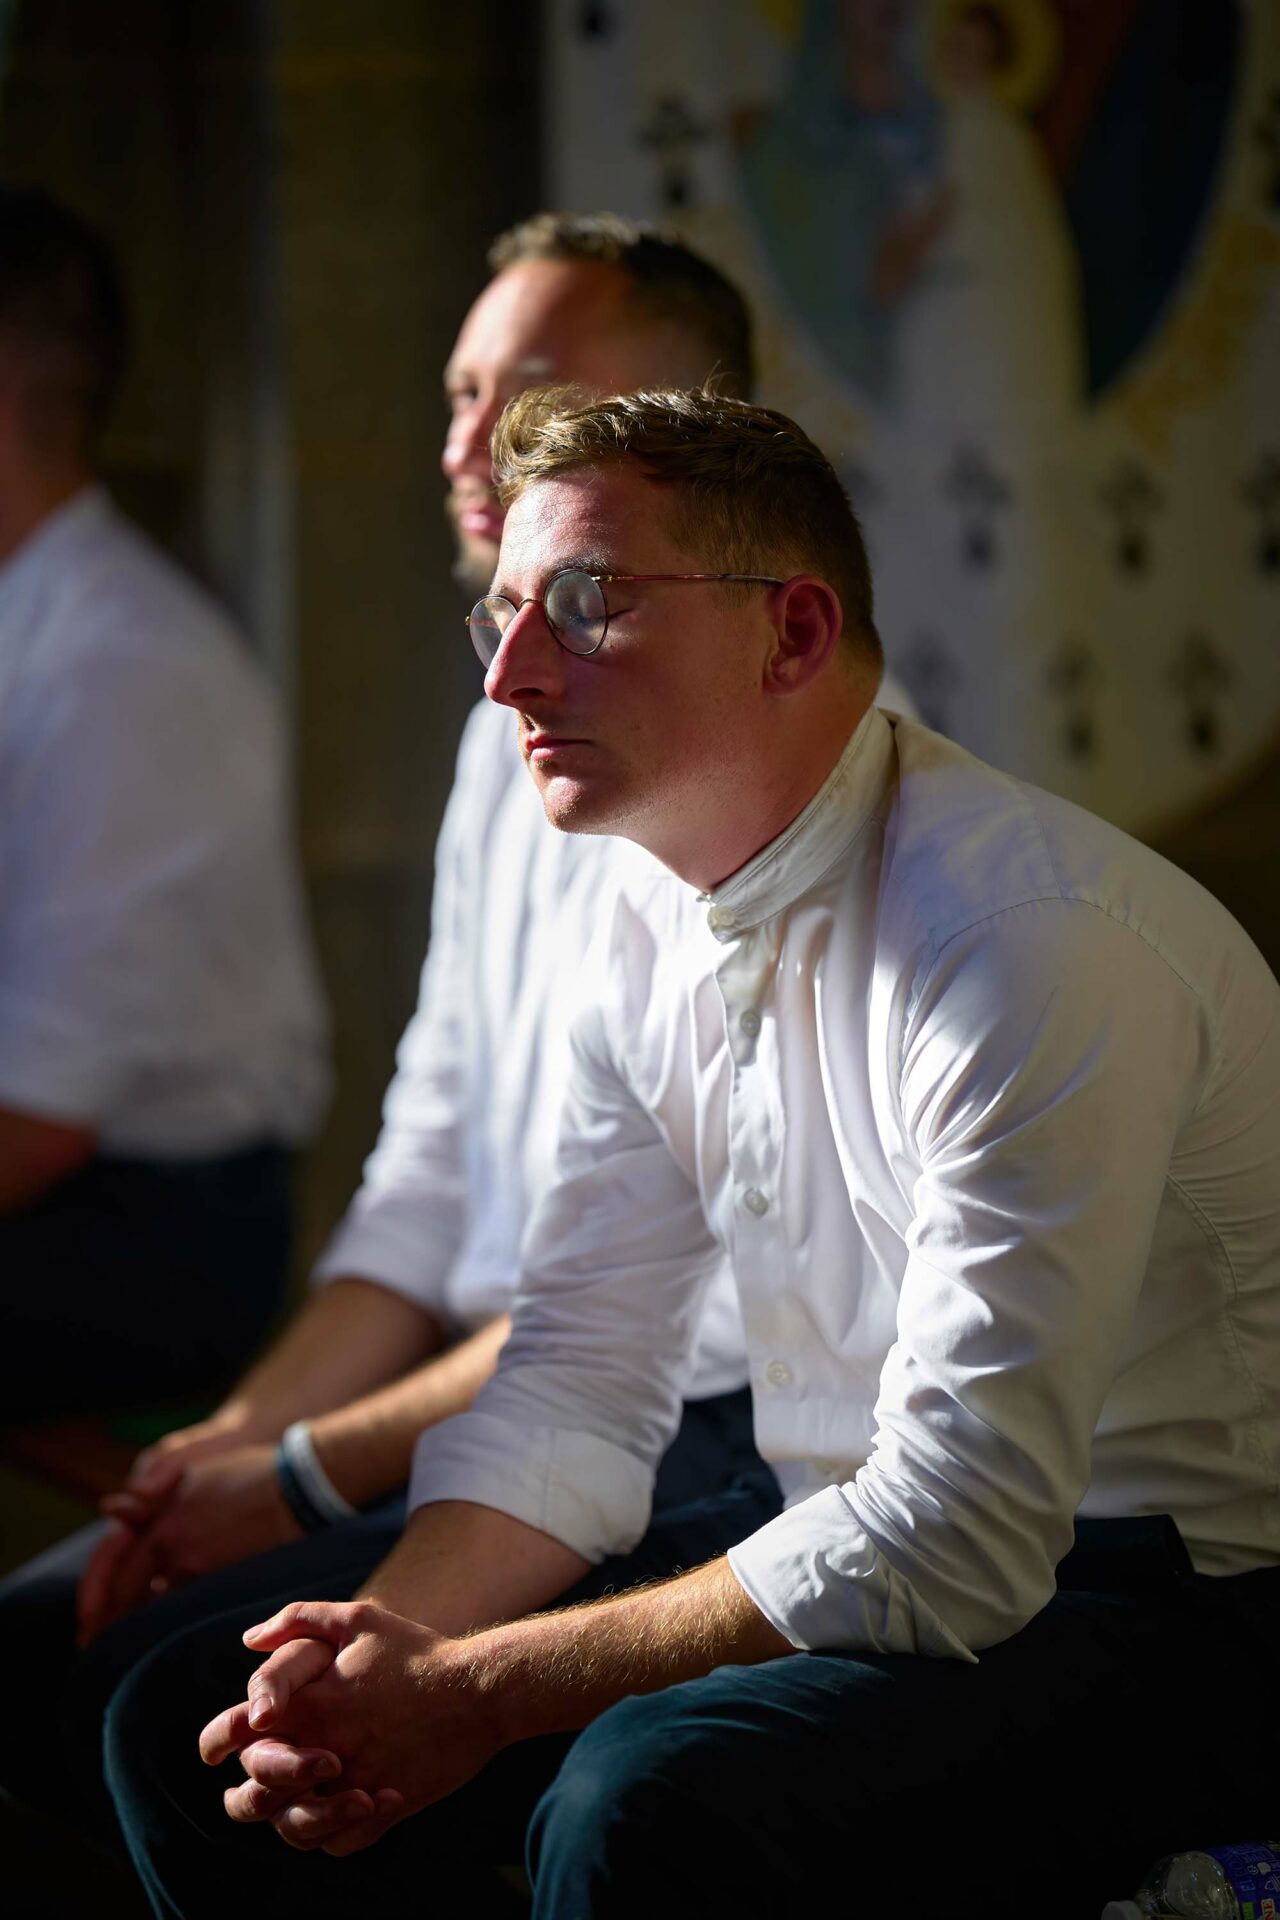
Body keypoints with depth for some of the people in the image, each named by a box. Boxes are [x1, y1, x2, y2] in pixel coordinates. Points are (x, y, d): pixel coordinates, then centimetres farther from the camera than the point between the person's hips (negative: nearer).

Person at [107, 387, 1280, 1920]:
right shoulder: (655, 937, 4)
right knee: (195, 1726, 0)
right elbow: (577, 1390, 8)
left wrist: (469, 1692, -23)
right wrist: (384, 1649, -12)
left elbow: (963, 1525, -26)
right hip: (862, 1554, 8)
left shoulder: (1037, 935, -22)